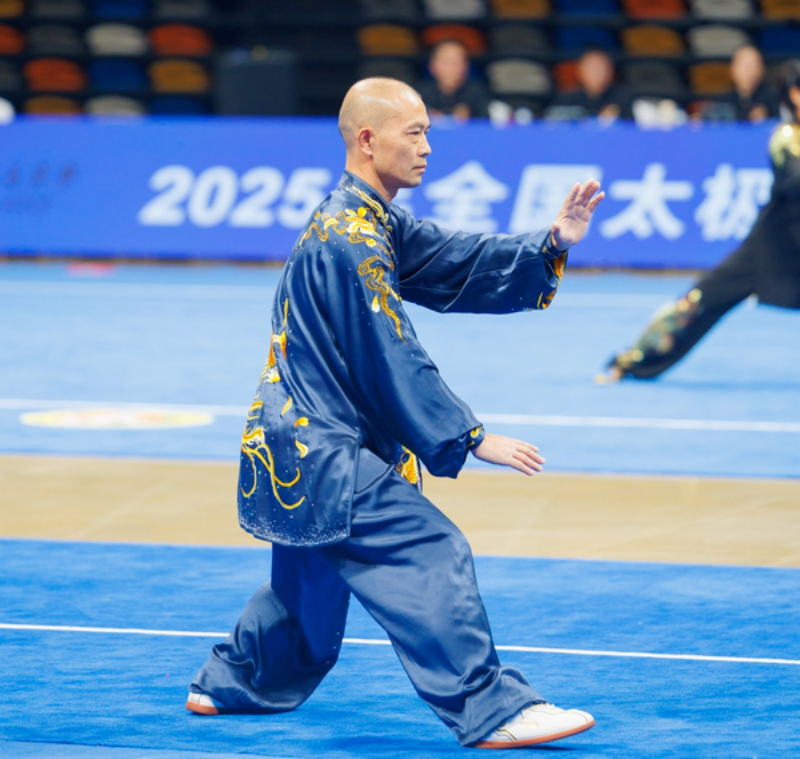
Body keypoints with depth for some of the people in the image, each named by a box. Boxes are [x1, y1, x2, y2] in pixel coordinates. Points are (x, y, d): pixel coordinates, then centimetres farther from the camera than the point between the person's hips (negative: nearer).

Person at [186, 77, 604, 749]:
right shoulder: (347, 241, -20)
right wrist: (471, 439, -17)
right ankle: (493, 714, -19)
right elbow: (392, 361, -21)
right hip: (323, 455, -11)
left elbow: (460, 265, 9)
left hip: (306, 447, 11)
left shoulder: (376, 226, 12)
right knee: (430, 554, -16)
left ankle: (231, 686, 40)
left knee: (311, 576, 25)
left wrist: (551, 246, -5)